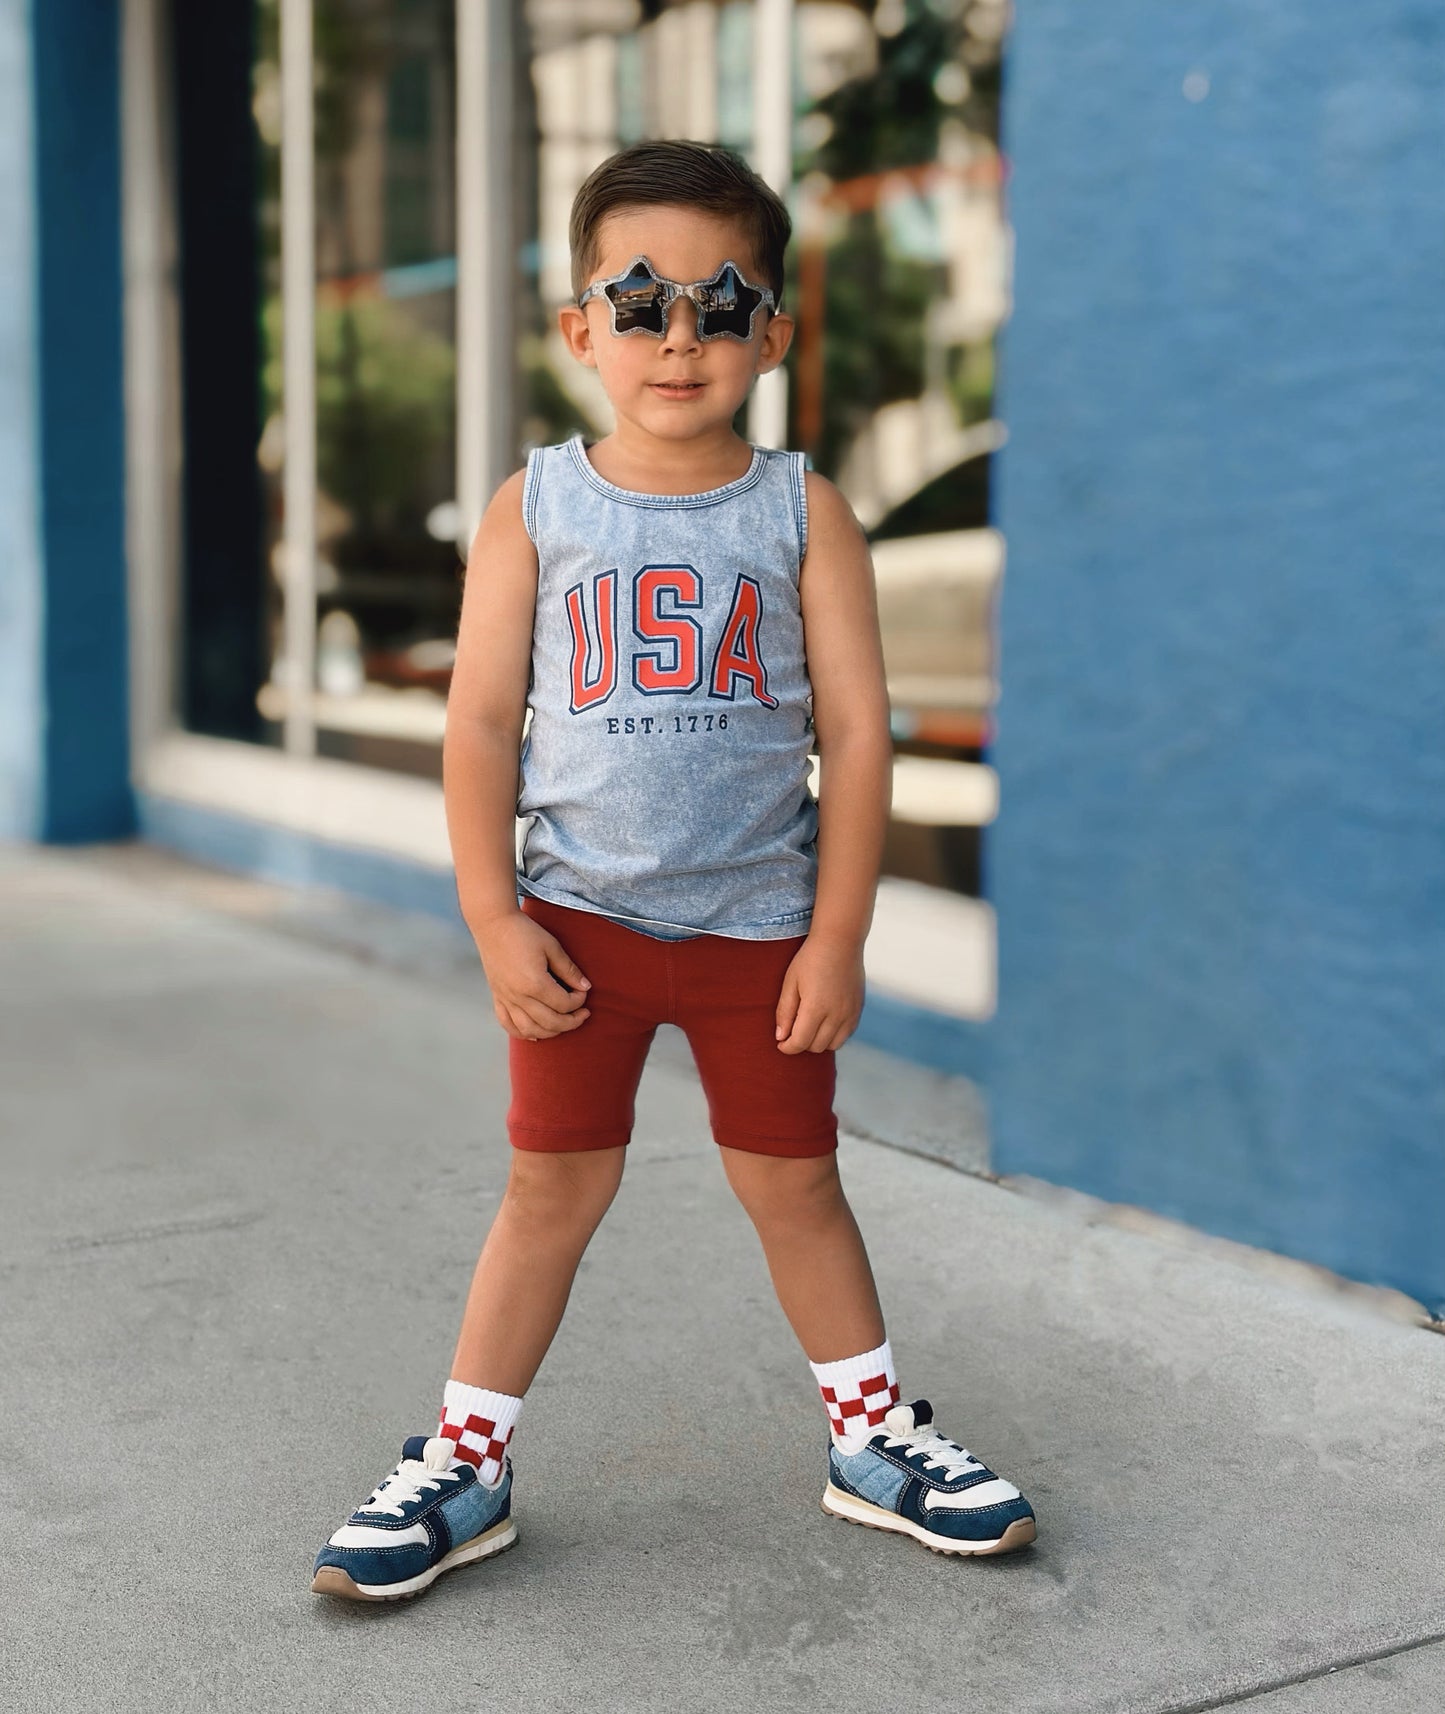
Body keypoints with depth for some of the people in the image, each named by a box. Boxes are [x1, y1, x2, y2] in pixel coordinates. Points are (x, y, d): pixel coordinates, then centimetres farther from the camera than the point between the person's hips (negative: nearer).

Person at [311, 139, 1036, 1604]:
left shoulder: (801, 513, -2)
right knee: (553, 1184, 7)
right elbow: (481, 724, -2)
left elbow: (855, 732, -3)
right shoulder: (536, 509, -2)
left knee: (793, 1183, 11)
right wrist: (497, 925, -7)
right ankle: (464, 1465, 21)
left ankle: (874, 1438, 29)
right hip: (581, 918, 0)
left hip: (762, 924, 0)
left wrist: (837, 937, -6)